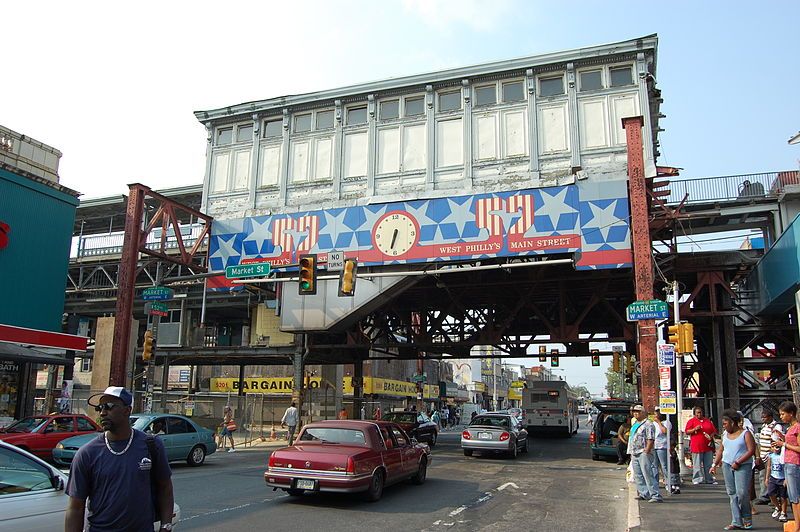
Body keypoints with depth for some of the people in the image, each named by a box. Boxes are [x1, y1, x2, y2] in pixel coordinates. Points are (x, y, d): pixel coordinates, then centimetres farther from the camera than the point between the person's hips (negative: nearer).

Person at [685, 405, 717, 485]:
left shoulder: (708, 421, 16)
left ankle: (709, 479, 16)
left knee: (708, 464, 8)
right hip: (696, 446, -4)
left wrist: (711, 436, -2)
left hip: (708, 446, 4)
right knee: (697, 464, -3)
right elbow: (687, 431, -1)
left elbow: (714, 431, 18)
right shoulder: (691, 421, 4)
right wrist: (694, 429, -17)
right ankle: (697, 479, 3)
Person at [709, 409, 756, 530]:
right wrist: (715, 464, 10)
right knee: (732, 494, 4)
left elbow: (751, 450, -12)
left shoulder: (745, 434, -4)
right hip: (727, 465, 6)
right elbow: (720, 450, 17)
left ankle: (747, 519, 10)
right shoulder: (725, 434, 14)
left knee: (742, 493, -11)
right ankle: (736, 522, 8)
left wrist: (738, 462, -15)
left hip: (743, 466, -6)